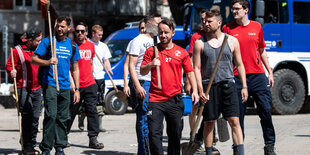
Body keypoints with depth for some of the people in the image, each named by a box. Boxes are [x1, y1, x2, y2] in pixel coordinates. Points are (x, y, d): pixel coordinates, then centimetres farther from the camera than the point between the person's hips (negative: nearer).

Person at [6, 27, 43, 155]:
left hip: (37, 88, 5)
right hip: (23, 89, -5)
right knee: (27, 117, -10)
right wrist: (11, 72, -22)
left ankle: (32, 145, 15)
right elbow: (9, 66, -4)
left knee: (35, 118, 5)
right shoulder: (17, 50, -3)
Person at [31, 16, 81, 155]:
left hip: (65, 86, 4)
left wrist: (77, 89, 10)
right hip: (50, 84, -4)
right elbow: (33, 59, 0)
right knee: (51, 116, -13)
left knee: (63, 118, 7)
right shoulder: (47, 42, 1)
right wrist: (47, 62, -19)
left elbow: (75, 69, 16)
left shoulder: (72, 45, 12)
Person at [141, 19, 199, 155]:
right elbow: (142, 72, 5)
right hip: (155, 99, -1)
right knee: (154, 133, -10)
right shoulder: (151, 51, 6)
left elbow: (190, 72, 13)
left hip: (175, 100, 1)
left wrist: (195, 91, 1)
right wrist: (150, 65, -16)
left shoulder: (182, 52, 8)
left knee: (175, 134, 7)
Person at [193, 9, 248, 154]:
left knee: (234, 121, -7)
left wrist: (244, 86, 7)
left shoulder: (232, 41, 7)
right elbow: (197, 68, 2)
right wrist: (200, 90, -7)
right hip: (209, 86, 0)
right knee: (209, 123, 4)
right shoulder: (200, 43, 4)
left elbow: (239, 65, 13)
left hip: (228, 84, 0)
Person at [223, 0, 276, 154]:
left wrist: (270, 72, 15)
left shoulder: (257, 27, 10)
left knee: (266, 110, -2)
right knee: (238, 114, 1)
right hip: (237, 77, -2)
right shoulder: (227, 29, 4)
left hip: (257, 75, 2)